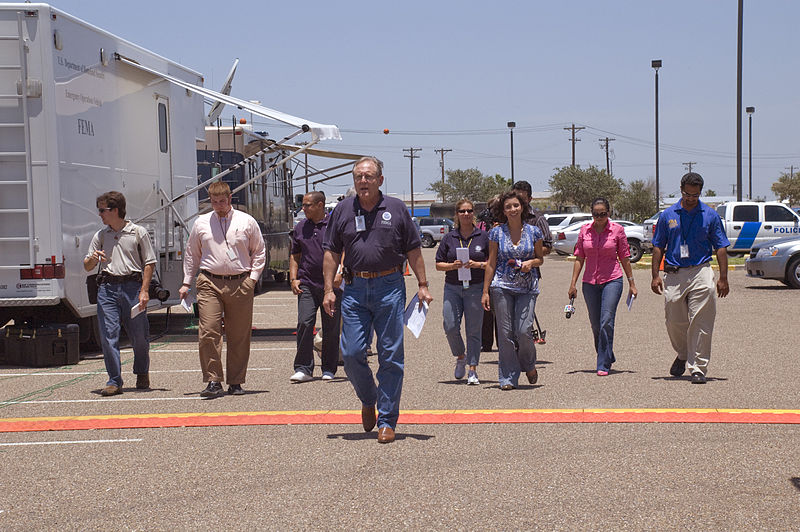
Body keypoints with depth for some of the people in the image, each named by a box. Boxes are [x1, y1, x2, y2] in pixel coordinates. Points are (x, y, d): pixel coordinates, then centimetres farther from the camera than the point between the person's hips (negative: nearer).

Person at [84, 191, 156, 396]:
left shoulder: (138, 232, 4)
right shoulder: (100, 236, 15)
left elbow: (149, 263, 3)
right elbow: (87, 267, 17)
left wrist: (144, 290, -6)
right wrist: (92, 258, -7)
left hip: (132, 286, -3)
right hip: (107, 287, 3)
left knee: (139, 335, 3)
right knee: (108, 334, -7)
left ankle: (142, 374, 26)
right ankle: (114, 381, -3)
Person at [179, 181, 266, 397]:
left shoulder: (246, 222, 8)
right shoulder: (201, 223, 10)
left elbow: (259, 252, 15)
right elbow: (191, 254, 19)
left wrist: (252, 277, 5)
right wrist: (186, 283, 14)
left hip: (240, 284, 0)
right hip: (209, 284, 0)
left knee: (239, 336, 3)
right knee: (209, 333, -12)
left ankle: (236, 383, 13)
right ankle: (213, 381, -9)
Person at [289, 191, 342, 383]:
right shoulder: (300, 228, 13)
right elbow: (295, 255, 20)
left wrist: (340, 273, -13)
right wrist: (293, 278, 7)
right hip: (306, 285, 2)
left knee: (331, 329, 3)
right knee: (304, 324, -11)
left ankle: (329, 370, 14)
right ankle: (303, 369, -6)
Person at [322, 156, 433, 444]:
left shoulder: (396, 209, 4)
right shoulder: (343, 210, 7)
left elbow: (413, 250, 8)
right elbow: (331, 252, 9)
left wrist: (422, 285, 3)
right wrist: (329, 290, 1)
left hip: (390, 287, -1)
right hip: (355, 289, 2)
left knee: (391, 356, 0)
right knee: (351, 353, -2)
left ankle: (387, 421, 8)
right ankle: (368, 400, 26)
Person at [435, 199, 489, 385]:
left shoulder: (484, 237, 3)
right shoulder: (449, 238, 8)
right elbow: (438, 264, 9)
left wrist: (477, 264, -13)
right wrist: (453, 266, -10)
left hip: (476, 288, -1)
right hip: (452, 288, 2)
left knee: (473, 330, -1)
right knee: (450, 327, -7)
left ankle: (473, 370, 5)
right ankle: (460, 357, 20)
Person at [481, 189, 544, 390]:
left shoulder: (533, 232, 4)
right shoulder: (497, 233, 2)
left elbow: (540, 259, 14)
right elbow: (491, 263, 6)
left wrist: (530, 262, -9)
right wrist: (485, 291, 2)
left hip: (527, 287, 0)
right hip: (502, 287, 0)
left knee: (524, 331, -10)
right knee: (505, 333, -1)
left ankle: (529, 365, 20)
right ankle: (508, 378, 8)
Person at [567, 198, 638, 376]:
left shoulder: (617, 230, -1)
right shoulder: (584, 230, 5)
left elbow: (625, 258, 5)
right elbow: (579, 258, 9)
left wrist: (632, 284, 6)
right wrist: (573, 284, 6)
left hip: (612, 281, -3)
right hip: (590, 282, 3)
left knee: (607, 322, -13)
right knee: (596, 325, 9)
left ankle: (604, 365, -8)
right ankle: (608, 357, 30)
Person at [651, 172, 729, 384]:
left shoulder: (710, 215, 5)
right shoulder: (668, 215, 9)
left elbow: (721, 248, 6)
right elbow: (658, 247, 12)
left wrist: (723, 278, 0)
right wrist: (655, 275, 4)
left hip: (701, 272, -2)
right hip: (673, 274, 2)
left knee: (700, 324, -7)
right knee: (674, 322, 6)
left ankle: (698, 368, -2)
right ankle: (682, 355, 33)